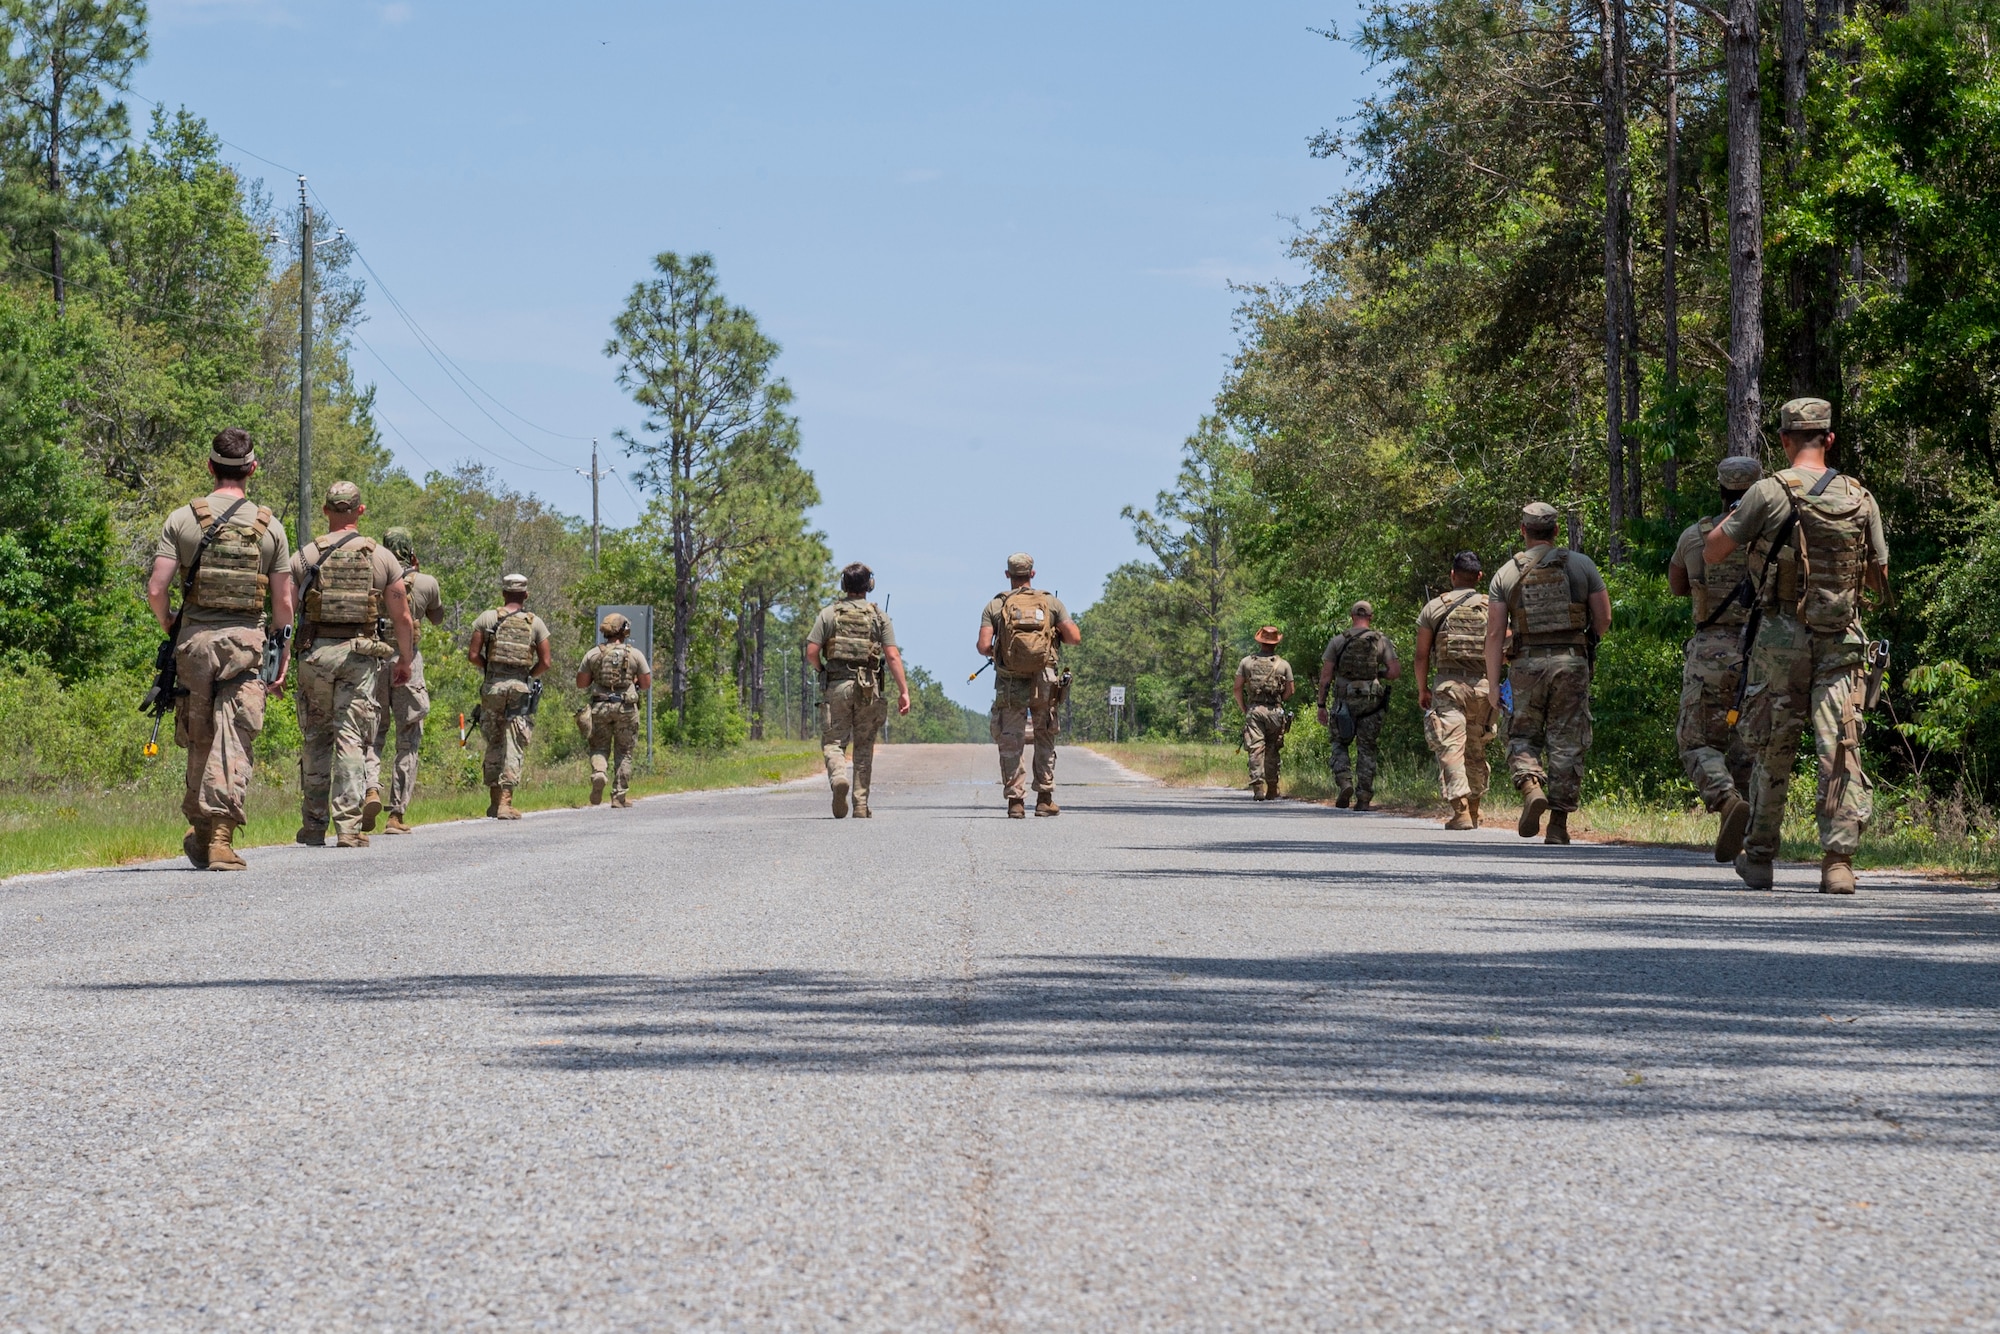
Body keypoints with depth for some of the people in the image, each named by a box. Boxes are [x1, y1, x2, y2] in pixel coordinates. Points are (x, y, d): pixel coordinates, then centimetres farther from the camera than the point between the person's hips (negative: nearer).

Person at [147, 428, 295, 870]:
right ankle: (222, 836, -13)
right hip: (246, 642, -1)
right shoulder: (270, 527, 3)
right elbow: (283, 603, 3)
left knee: (199, 739, 14)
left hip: (195, 639, 1)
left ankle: (199, 832, 18)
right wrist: (283, 658, 14)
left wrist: (170, 628, 13)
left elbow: (156, 590, -6)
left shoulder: (182, 520, 1)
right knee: (233, 741, -4)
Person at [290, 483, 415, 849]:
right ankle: (348, 827, -8)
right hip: (360, 655, 0)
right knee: (351, 739, 0)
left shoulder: (306, 555, 2)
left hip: (315, 652, 0)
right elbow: (402, 617, 5)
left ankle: (313, 826, 14)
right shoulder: (382, 558, 4)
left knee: (315, 740, 11)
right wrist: (404, 660, 18)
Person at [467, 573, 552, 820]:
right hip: (521, 689, -1)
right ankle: (505, 803, -9)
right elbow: (545, 662, 0)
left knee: (494, 744, 13)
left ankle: (494, 801, 16)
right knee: (514, 746, 0)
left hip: (492, 687, 1)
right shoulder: (535, 623, 3)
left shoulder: (487, 618, 2)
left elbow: (473, 655, -1)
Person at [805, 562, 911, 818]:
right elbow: (892, 656, -3)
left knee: (833, 742, 3)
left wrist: (822, 672, 17)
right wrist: (904, 690, -1)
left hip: (836, 685, -1)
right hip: (869, 689, 1)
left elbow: (811, 652, -2)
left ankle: (838, 777, -28)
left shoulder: (829, 613, 4)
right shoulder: (879, 616, 5)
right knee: (863, 747, 10)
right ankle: (861, 805, 8)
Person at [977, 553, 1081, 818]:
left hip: (1010, 684, -1)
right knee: (1045, 740, 14)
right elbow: (1075, 637, -2)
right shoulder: (1051, 602, 3)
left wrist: (992, 652, 15)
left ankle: (1015, 801, -2)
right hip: (1044, 680, 1)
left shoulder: (995, 606, 1)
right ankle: (1045, 799, 13)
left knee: (1011, 743, 4)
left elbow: (983, 646, -8)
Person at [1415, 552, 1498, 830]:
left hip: (1448, 685, -2)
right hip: (1483, 685, 2)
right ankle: (1473, 811, 22)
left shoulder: (1434, 607, 3)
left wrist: (1422, 690, 13)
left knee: (1451, 748, -6)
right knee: (1476, 751, 15)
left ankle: (1460, 810, -19)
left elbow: (1421, 654, 3)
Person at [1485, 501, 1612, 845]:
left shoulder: (1505, 574, 4)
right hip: (1572, 662, 0)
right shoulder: (1582, 565, 5)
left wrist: (1492, 683, 0)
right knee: (1566, 744, 4)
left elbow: (1494, 632, -1)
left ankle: (1531, 788, -16)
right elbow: (1604, 618, 4)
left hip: (1527, 664, 0)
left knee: (1523, 736, 13)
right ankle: (1558, 824, 3)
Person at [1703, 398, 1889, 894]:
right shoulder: (1860, 499, 3)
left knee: (1771, 750, 11)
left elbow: (1712, 551, -1)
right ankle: (1839, 861, -8)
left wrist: (1735, 517, 17)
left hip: (1781, 635, -1)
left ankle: (1758, 858, 21)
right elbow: (1880, 579, 13)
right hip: (1842, 641, 2)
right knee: (1841, 750, 0)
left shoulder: (1770, 492, -8)